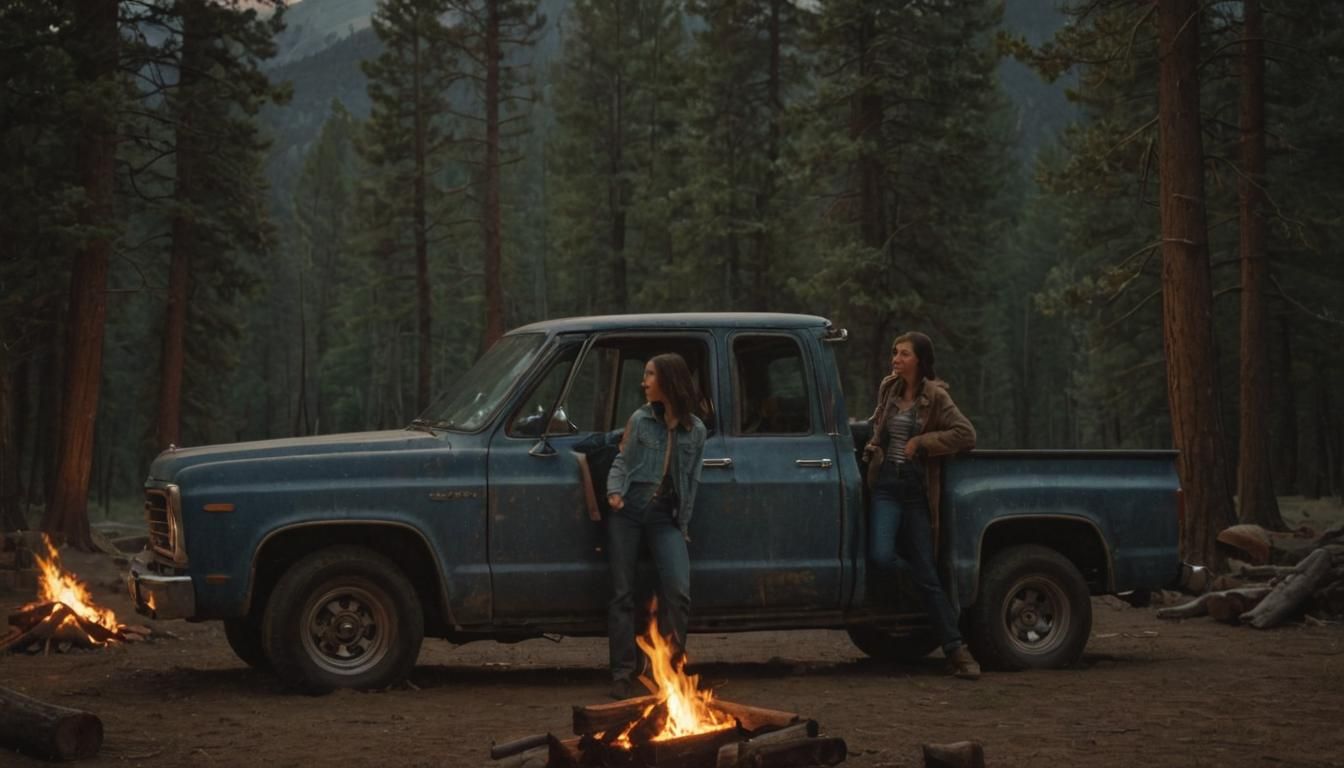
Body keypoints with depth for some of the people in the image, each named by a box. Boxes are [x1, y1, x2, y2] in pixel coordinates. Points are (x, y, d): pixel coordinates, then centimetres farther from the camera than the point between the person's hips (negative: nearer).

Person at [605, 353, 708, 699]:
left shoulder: (695, 430, 6)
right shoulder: (640, 420, 6)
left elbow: (692, 480, 12)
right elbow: (622, 462, 8)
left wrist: (683, 525, 11)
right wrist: (615, 492, -11)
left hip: (664, 516, -1)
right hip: (627, 511, 1)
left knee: (678, 589, -17)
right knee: (622, 593, 1)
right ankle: (623, 673, 8)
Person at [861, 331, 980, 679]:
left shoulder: (935, 396, -4)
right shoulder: (888, 388, 9)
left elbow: (966, 434, -13)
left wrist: (921, 442, -14)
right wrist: (873, 447, 12)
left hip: (917, 490, -3)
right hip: (886, 485, 3)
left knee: (926, 574, -3)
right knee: (881, 559, -22)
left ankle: (956, 650, 3)